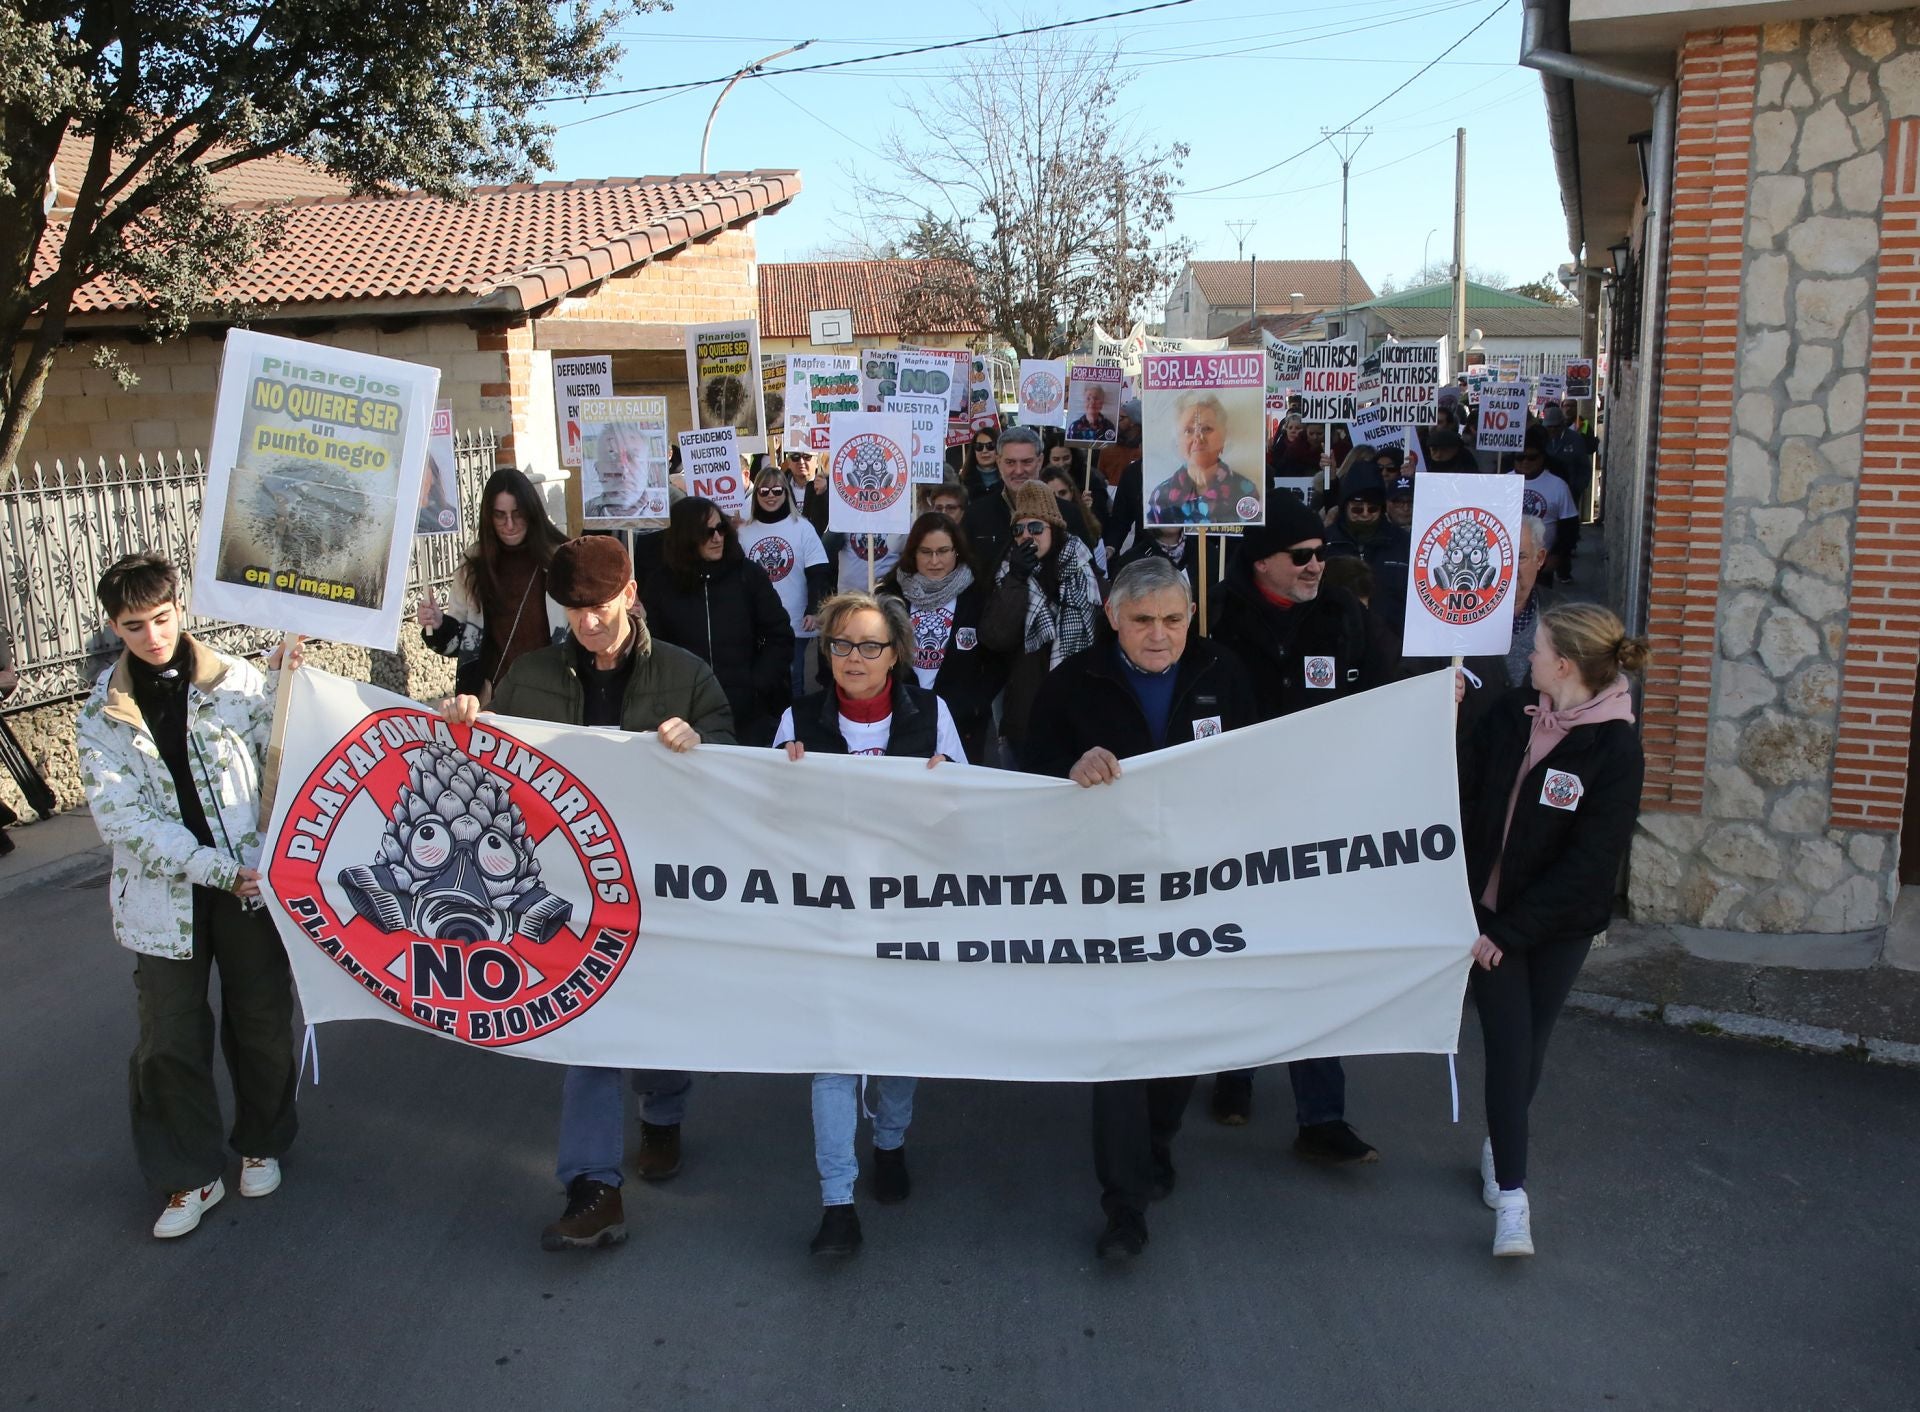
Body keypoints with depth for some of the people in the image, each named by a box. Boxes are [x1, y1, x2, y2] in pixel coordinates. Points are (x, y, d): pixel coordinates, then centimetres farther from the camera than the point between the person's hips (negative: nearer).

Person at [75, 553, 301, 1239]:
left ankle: (262, 1142, 34)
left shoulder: (238, 681, -1)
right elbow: (125, 822, -8)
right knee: (169, 1042, 4)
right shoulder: (102, 718, -1)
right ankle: (191, 1175, 22)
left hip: (251, 884, 0)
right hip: (164, 898, 0)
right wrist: (218, 871, -16)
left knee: (262, 1022, 11)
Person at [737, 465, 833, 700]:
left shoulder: (802, 528, -1)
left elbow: (818, 575, -4)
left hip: (794, 623, -2)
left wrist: (813, 610, -16)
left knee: (792, 686, 3)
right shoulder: (744, 531, 5)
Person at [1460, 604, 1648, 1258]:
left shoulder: (1614, 748, -15)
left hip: (1557, 926, -1)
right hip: (1490, 910, 2)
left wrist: (1510, 931, -16)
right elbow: (1465, 799, 1)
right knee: (1509, 1045, -4)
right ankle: (1512, 1195, 0)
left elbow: (1588, 862, -16)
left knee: (1527, 1046, 12)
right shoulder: (1511, 716, -3)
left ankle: (1498, 1145, 37)